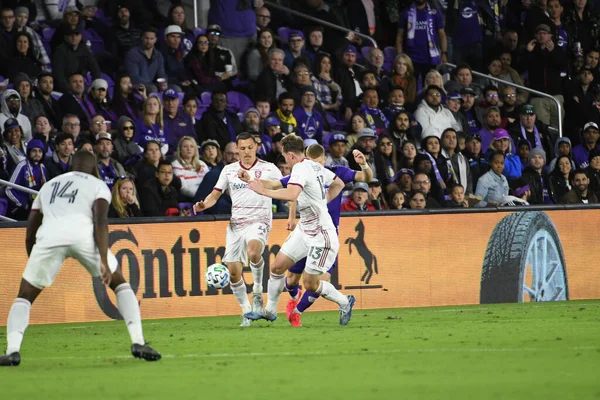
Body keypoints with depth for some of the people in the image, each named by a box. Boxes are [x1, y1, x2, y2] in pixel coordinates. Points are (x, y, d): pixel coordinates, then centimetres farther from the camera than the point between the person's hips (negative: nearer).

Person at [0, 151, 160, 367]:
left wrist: (34, 261, 44)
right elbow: (100, 222, 4)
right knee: (120, 284, 20)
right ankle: (138, 343, 8)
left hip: (49, 235, 2)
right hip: (82, 233, -2)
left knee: (25, 295, 17)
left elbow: (30, 236, 32)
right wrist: (104, 262, -3)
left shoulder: (49, 186, 36)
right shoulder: (98, 185, 24)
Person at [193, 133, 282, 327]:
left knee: (253, 252, -35)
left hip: (259, 221, -4)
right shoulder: (229, 170, 9)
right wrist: (203, 205, -7)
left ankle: (257, 291, -11)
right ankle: (246, 311, 19)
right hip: (236, 224, 4)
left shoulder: (268, 169, 0)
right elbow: (215, 194, 14)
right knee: (233, 272, -1)